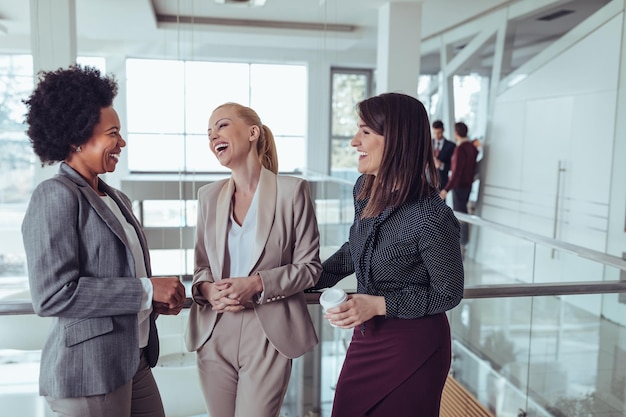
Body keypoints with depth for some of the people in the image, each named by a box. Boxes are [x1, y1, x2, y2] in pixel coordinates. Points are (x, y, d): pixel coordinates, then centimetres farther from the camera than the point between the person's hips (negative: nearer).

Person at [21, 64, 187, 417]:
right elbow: (52, 294, -21)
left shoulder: (118, 199, 11)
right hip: (89, 374, -7)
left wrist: (155, 299, 1)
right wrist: (145, 289, -19)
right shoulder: (56, 196, -13)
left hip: (134, 362, 8)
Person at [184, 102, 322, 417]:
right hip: (214, 334, 4)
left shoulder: (292, 191, -7)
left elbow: (309, 267, -4)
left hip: (268, 335, -4)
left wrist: (258, 284, -18)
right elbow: (201, 265, 13)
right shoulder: (208, 196, 7)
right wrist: (207, 289, -10)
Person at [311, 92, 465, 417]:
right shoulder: (364, 189, -6)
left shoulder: (432, 217, -28)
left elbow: (448, 293, -15)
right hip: (366, 335, 7)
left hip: (413, 346, -7)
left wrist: (379, 305, -22)